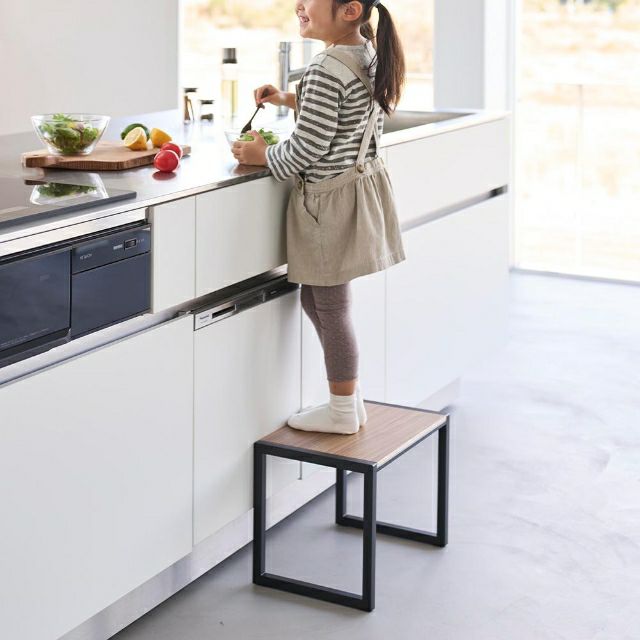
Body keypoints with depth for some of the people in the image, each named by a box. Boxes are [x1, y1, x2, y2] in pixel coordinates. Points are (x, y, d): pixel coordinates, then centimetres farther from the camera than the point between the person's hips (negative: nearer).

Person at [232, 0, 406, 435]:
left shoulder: (327, 70, -23)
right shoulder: (370, 57, 6)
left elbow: (308, 148, -20)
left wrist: (264, 155, -3)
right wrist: (292, 100, 16)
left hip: (331, 200, -10)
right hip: (362, 183, 10)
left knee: (331, 306, 3)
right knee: (315, 298, 19)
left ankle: (343, 411, 16)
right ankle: (352, 398, 27)